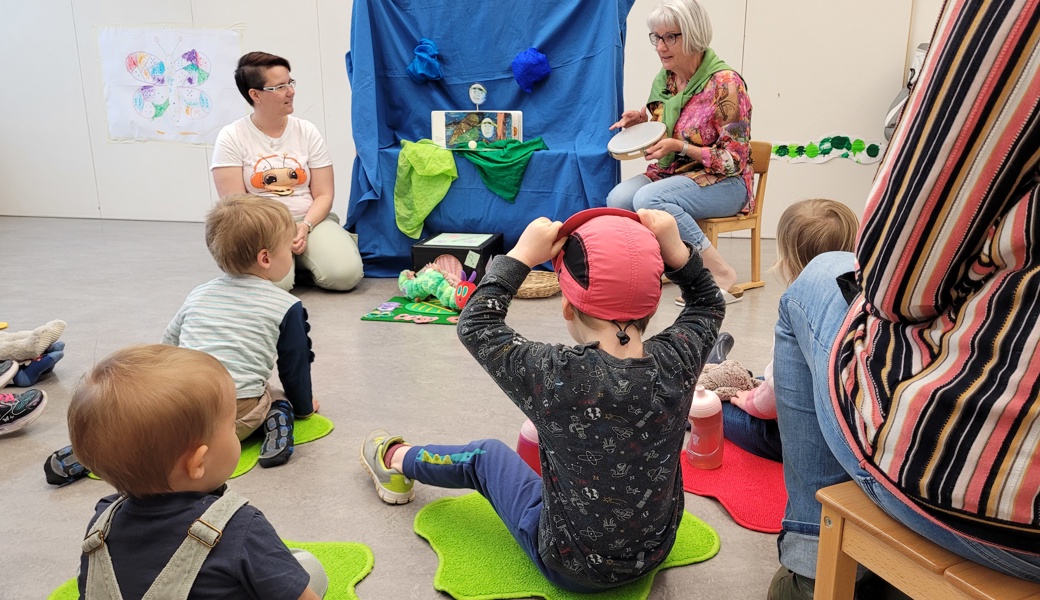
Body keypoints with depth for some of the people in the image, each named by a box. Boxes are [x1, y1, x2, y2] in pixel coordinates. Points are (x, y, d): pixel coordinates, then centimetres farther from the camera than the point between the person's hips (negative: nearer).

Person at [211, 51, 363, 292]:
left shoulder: (307, 131, 5)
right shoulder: (231, 138, -2)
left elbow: (324, 194, 2)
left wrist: (305, 227, -16)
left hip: (310, 220, 2)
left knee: (345, 274, -25)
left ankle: (301, 256, 8)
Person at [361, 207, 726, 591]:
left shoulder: (558, 377, -32)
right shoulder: (675, 361, -21)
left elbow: (475, 325, -16)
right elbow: (708, 304, 2)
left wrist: (522, 255, -14)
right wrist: (675, 249, -12)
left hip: (572, 567, -3)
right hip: (656, 552, 4)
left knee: (486, 456, 21)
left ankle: (396, 460, 49)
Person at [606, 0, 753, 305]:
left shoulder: (724, 83, -14)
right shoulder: (664, 79, 6)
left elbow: (734, 159, -14)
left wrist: (680, 147, -23)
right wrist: (642, 119, 0)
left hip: (723, 183, -5)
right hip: (669, 174, 6)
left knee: (648, 199, -33)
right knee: (618, 198, -24)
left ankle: (721, 275, -21)